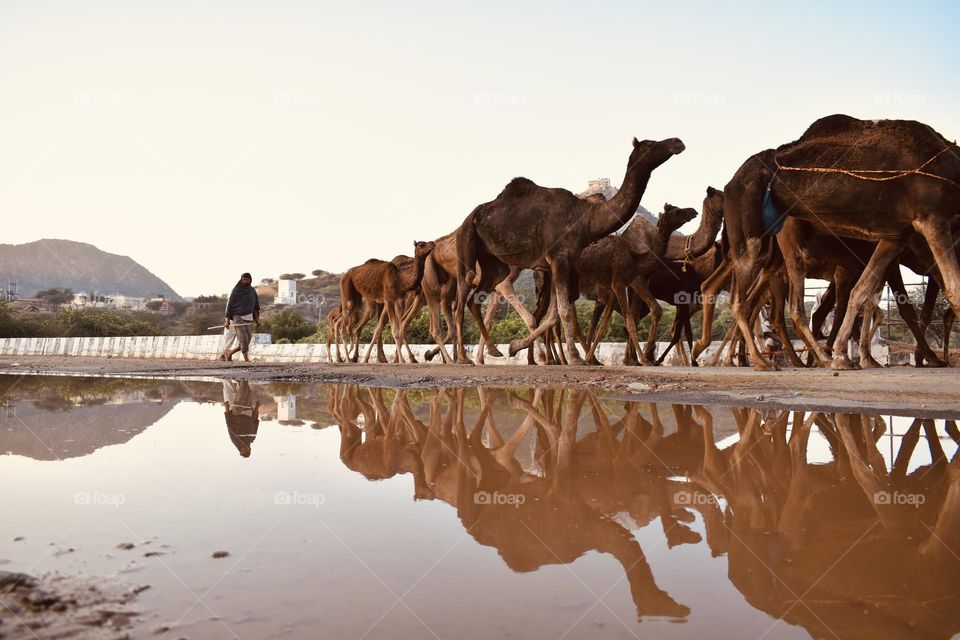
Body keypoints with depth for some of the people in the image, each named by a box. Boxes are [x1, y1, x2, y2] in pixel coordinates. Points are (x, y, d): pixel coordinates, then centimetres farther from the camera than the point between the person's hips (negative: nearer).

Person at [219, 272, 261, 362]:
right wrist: (227, 320, -10)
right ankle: (246, 359, -9)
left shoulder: (252, 291, 9)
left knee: (247, 339, -2)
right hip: (238, 317, -5)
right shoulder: (236, 290, -4)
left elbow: (255, 307, 12)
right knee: (243, 339, -14)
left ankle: (229, 353, 16)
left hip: (248, 318, 5)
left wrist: (257, 320, 4)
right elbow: (230, 305, -5)